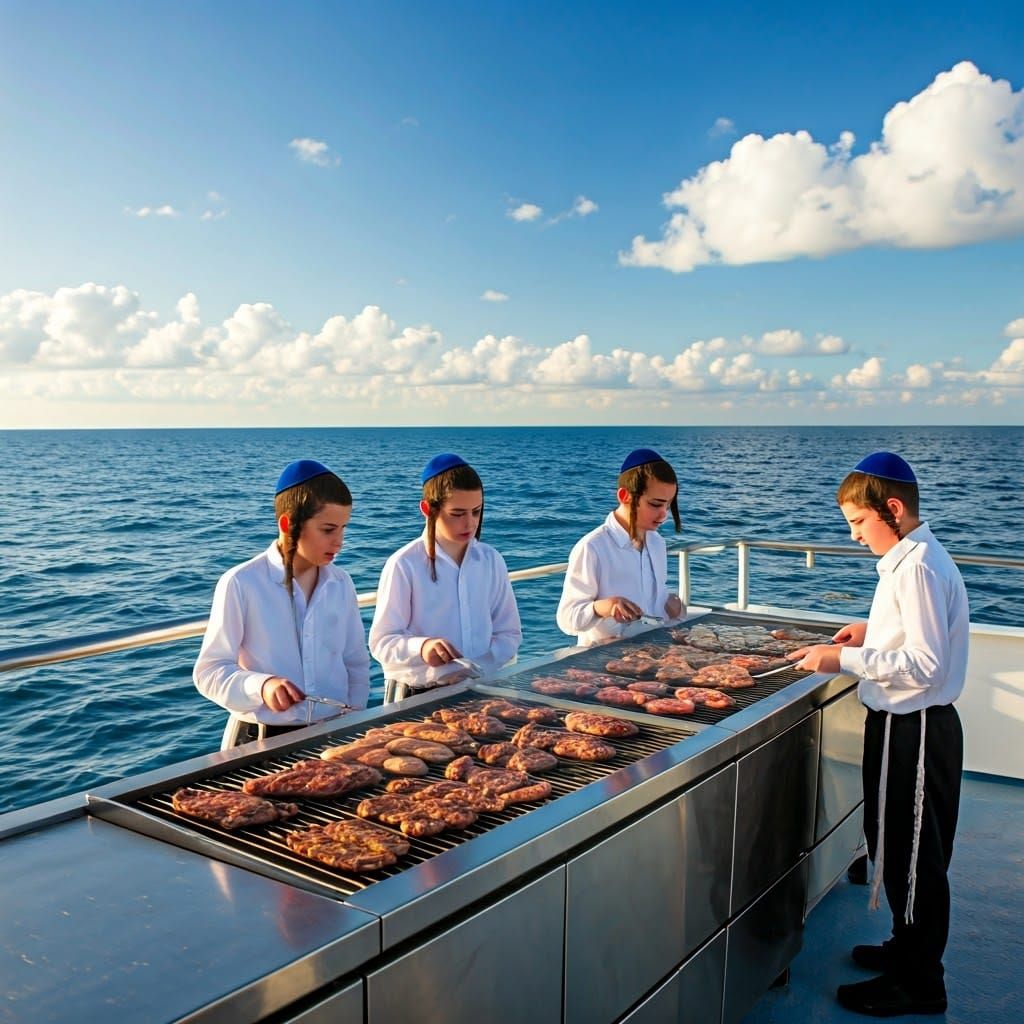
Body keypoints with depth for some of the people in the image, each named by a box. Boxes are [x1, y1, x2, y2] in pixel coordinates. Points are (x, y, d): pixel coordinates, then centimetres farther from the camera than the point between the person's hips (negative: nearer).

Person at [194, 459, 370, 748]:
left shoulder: (341, 584, 2)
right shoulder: (241, 584, -12)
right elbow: (209, 671, -9)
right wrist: (261, 685, -25)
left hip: (332, 735, 3)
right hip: (260, 740, -3)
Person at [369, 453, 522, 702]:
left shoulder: (491, 560, 5)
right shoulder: (404, 565, -8)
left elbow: (509, 633, 9)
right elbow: (381, 641, -7)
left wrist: (478, 669, -8)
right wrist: (420, 647, -27)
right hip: (416, 696, -3)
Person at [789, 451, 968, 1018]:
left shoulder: (918, 567, -22)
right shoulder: (917, 557, 9)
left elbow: (926, 665, -25)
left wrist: (846, 659, -23)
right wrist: (872, 632, 8)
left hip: (912, 731, -10)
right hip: (911, 724, 10)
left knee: (911, 855, 4)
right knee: (904, 848, 22)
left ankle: (918, 983, 20)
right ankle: (910, 946, 39)